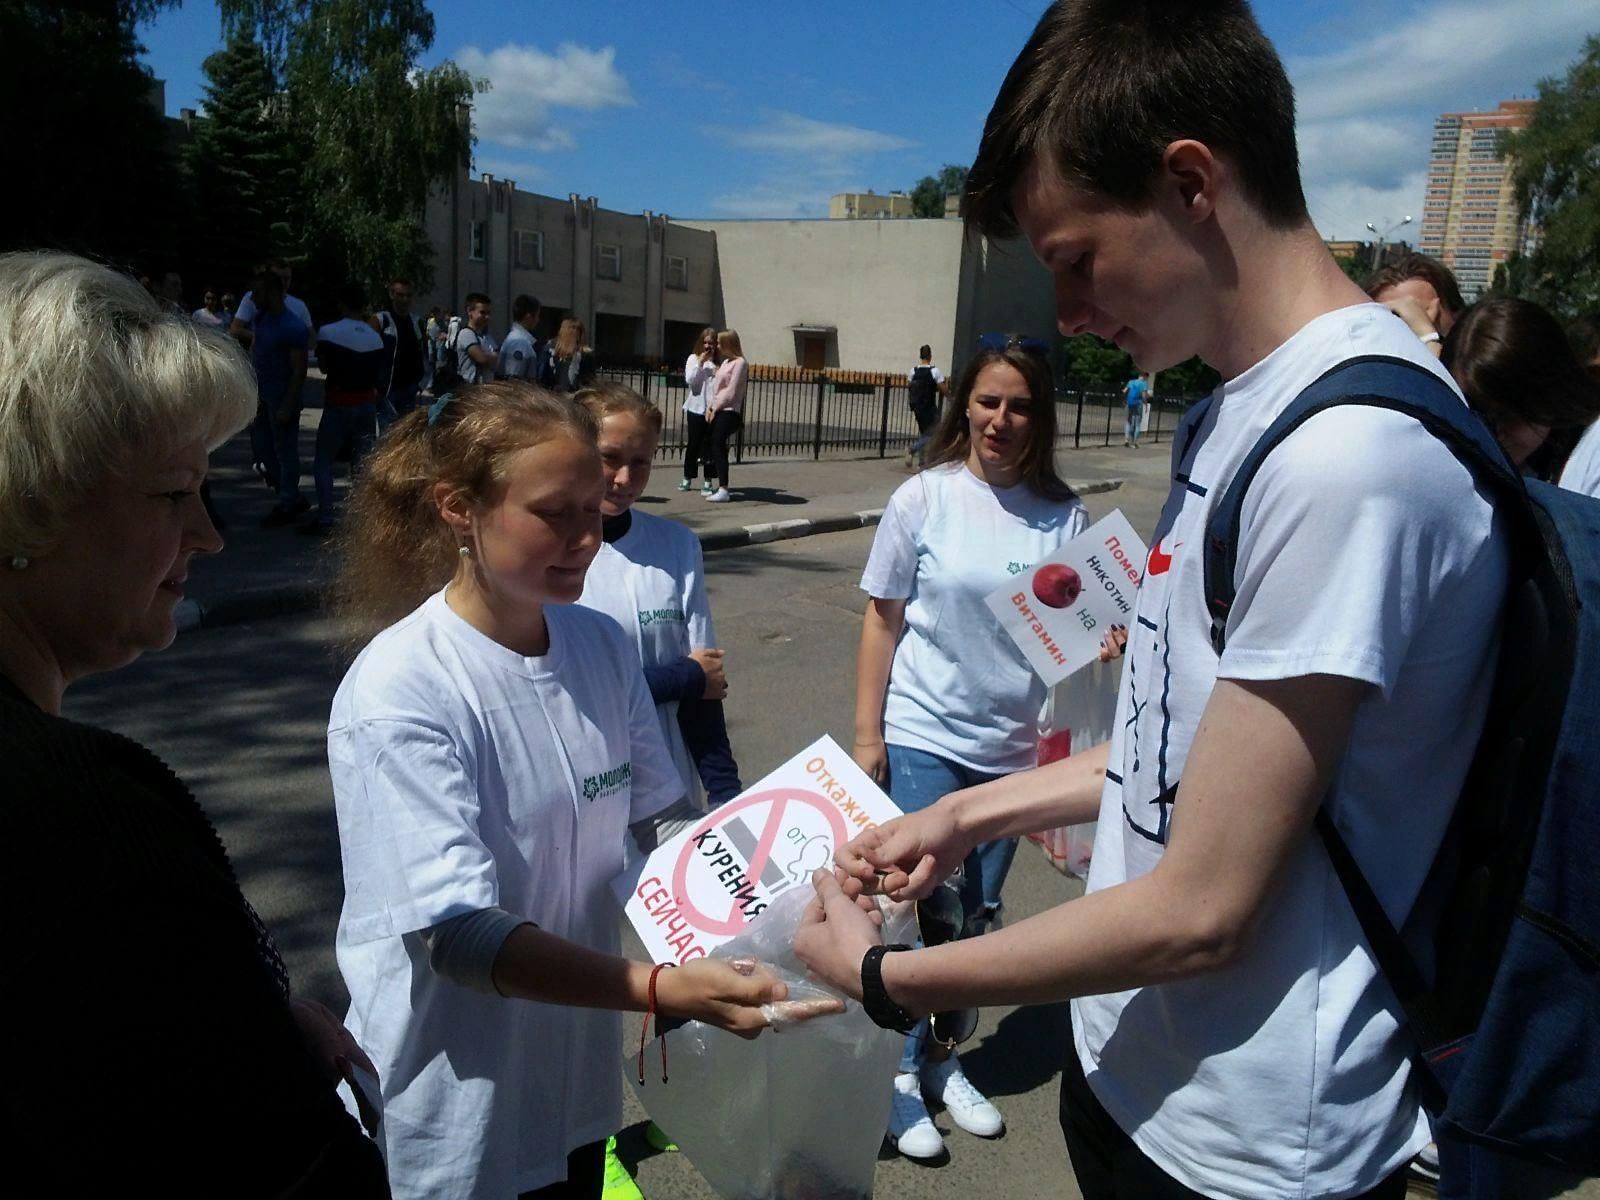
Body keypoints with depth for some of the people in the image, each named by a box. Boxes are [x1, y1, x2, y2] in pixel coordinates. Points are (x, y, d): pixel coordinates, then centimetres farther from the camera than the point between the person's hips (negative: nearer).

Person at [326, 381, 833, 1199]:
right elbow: (459, 935, -26)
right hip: (453, 1115, -5)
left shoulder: (603, 646, -6)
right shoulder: (397, 692, -23)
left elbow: (659, 823, 3)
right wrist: (664, 990, -35)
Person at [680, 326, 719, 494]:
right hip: (696, 408, 1)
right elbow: (689, 380, -7)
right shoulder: (693, 359, 5)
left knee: (710, 445, 2)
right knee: (693, 444, 8)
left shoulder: (719, 362, 2)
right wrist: (700, 363, -9)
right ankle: (687, 478, 19)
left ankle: (708, 482, 8)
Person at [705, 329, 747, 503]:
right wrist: (710, 406, 6)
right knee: (716, 448, 6)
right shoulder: (725, 362, 18)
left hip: (728, 412, -8)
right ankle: (721, 487, 13)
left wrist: (716, 407, -10)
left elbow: (731, 391, -14)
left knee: (718, 447, -12)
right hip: (717, 410, 8)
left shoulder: (739, 363, -9)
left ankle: (723, 490, -11)